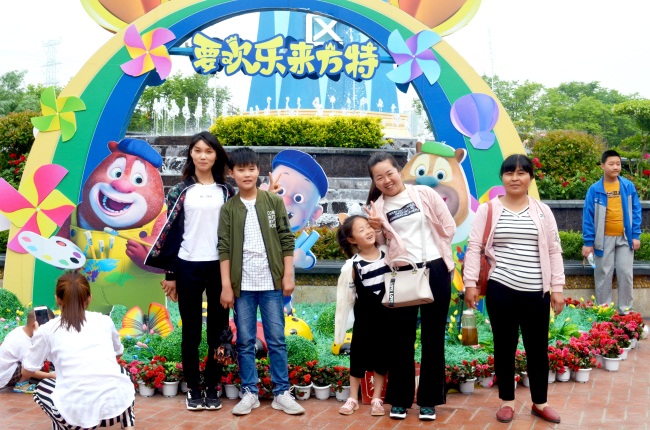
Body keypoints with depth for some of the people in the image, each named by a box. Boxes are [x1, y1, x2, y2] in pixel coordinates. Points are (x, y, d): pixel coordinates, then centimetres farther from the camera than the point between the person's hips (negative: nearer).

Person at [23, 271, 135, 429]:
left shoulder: (47, 330, 9)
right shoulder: (105, 321, 15)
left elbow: (26, 372, 21)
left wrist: (36, 336, 36)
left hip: (77, 414, -1)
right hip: (117, 406, 1)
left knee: (41, 389, 30)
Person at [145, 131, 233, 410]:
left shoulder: (226, 191, 6)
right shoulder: (180, 192, 4)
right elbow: (171, 231, 3)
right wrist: (170, 274, 0)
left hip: (219, 266, 1)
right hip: (188, 267, -1)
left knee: (218, 329, 5)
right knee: (191, 330, 6)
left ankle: (212, 388, 14)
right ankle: (192, 389, 15)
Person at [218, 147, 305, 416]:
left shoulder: (274, 202, 4)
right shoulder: (228, 209, 3)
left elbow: (286, 240, 4)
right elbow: (224, 248, 0)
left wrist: (288, 275, -3)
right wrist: (226, 285, -5)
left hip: (271, 282, 0)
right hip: (242, 284, 0)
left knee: (276, 339, 3)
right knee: (245, 341, 5)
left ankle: (282, 392, 10)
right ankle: (250, 393, 13)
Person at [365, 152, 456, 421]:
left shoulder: (425, 194, -1)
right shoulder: (378, 207, 4)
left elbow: (449, 227, 3)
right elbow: (379, 245, 11)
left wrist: (433, 249, 5)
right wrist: (377, 229, -7)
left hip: (435, 270, -1)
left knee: (433, 337, 6)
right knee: (401, 337, 6)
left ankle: (429, 400, 14)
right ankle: (400, 399, 15)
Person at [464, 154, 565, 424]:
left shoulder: (542, 211, 7)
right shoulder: (488, 210, 1)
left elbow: (554, 251, 7)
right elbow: (474, 248, -1)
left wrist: (557, 287, 3)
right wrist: (470, 283, -8)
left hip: (536, 293, 2)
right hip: (500, 291, -1)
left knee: (538, 348, 9)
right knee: (504, 347, 8)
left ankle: (540, 403, 23)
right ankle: (507, 401, 21)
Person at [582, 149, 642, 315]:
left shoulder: (628, 186, -1)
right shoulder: (594, 190, -6)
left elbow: (635, 211, 3)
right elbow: (588, 216, -5)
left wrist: (636, 235, -3)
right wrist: (588, 242, -7)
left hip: (625, 238, 1)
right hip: (604, 239, -1)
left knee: (625, 274, 4)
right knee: (603, 276, 6)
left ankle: (625, 311, 16)